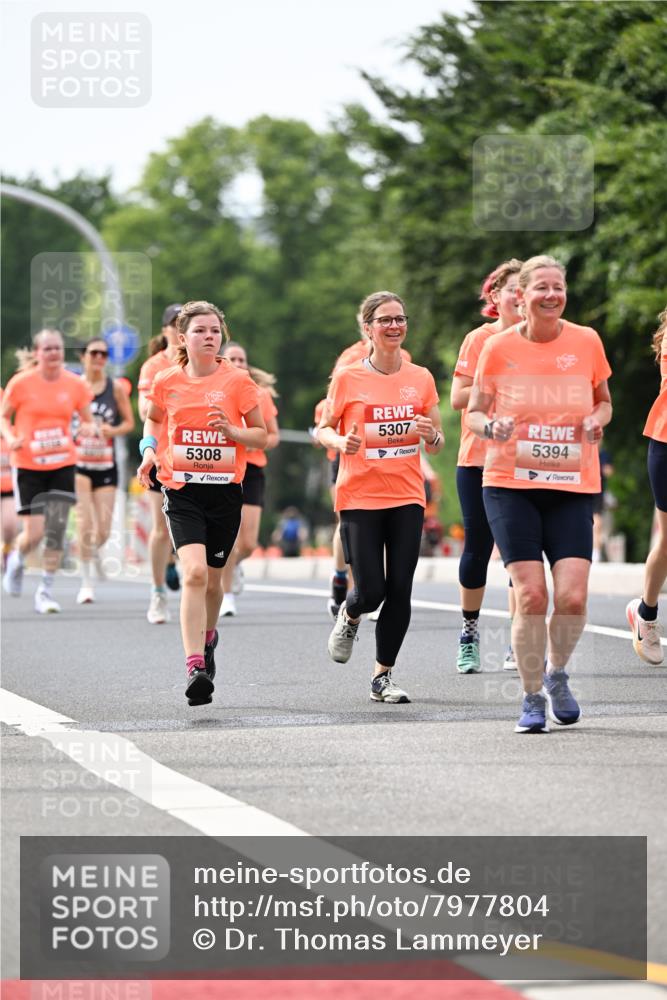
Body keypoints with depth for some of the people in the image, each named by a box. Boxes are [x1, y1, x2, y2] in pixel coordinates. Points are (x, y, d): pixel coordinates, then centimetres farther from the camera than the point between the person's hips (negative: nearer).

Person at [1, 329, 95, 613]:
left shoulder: (75, 384, 0)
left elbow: (89, 421, 10)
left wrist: (90, 428, -14)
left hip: (62, 464, 2)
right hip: (28, 465, -2)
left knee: (56, 530, -5)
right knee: (34, 533, -6)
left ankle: (46, 591, 7)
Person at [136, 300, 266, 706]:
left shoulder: (238, 381, -3)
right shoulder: (167, 382, 1)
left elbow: (261, 435, 3)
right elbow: (154, 419, 21)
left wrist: (233, 430, -16)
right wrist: (149, 450, 3)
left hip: (225, 489, 1)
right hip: (182, 490, -1)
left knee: (213, 578, 13)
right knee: (194, 572, -19)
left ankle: (207, 638, 45)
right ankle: (195, 668, -24)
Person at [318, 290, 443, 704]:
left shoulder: (421, 378, 5)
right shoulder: (348, 378, -3)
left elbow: (437, 443, 12)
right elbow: (323, 429, 5)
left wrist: (431, 436, -12)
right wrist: (340, 442, -17)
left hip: (407, 497, 3)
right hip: (359, 497, -3)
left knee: (400, 590, -2)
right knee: (371, 590, -8)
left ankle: (383, 677, 11)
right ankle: (349, 616, 30)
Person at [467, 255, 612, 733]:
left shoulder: (586, 342, 2)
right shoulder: (498, 347, -2)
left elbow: (603, 402, 15)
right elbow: (474, 412, 6)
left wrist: (596, 421, -8)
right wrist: (491, 426, -16)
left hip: (572, 486, 1)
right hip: (511, 483, -1)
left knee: (573, 595, -11)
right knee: (531, 595, -9)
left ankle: (557, 674, 18)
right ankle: (532, 698, 8)